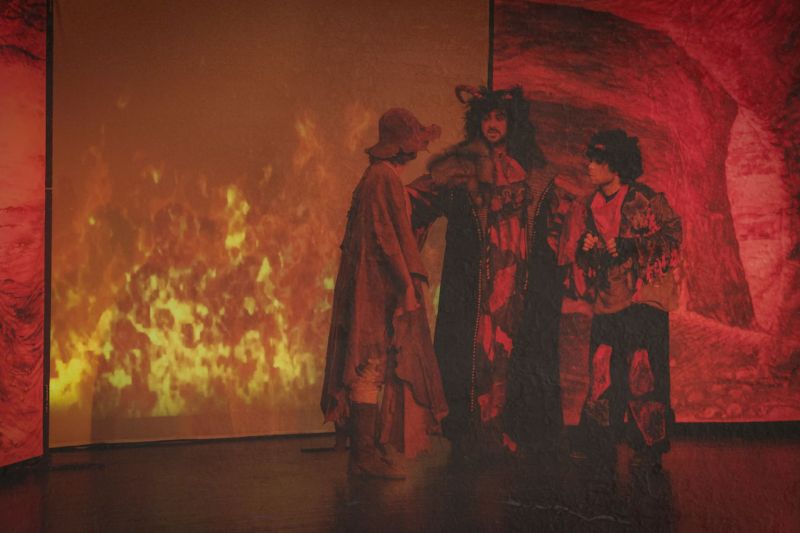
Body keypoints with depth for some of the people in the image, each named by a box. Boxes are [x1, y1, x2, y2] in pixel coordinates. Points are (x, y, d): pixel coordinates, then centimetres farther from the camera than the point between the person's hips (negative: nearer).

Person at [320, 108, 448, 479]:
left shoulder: (382, 177, 20)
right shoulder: (383, 178, -12)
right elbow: (387, 236, -19)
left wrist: (408, 280, 20)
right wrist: (407, 283, -19)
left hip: (377, 290, 10)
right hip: (380, 288, -10)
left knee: (373, 368, 11)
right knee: (372, 367, -7)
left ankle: (367, 447, 18)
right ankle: (366, 453, -3)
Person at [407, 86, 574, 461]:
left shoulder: (529, 171, 14)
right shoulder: (459, 167, 4)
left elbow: (560, 207, 27)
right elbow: (417, 196, 0)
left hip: (519, 282, 3)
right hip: (474, 282, -3)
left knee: (517, 351, 1)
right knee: (476, 350, -4)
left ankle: (512, 436, 10)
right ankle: (474, 439, 4)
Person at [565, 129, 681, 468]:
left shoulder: (645, 200, -2)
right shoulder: (590, 208, 13)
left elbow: (672, 235, -5)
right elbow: (580, 255, 20)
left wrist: (628, 246, -14)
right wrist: (586, 248, -4)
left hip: (643, 302, -5)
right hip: (607, 302, 5)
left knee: (643, 374, -5)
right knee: (601, 372, 2)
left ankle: (650, 446, 6)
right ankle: (597, 442, 11)